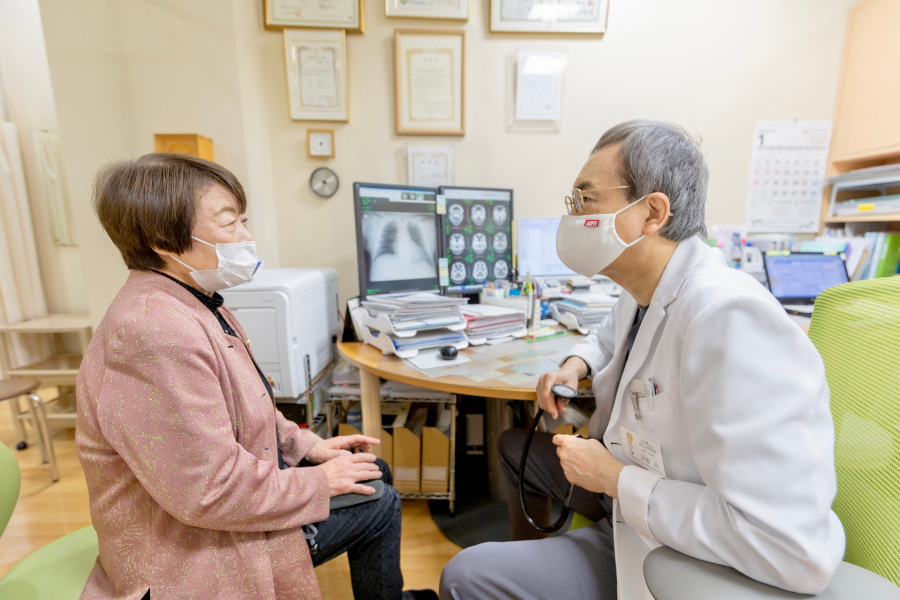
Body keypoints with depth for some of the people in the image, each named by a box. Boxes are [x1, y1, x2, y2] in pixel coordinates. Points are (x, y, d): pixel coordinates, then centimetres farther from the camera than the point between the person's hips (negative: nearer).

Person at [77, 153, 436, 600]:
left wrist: (308, 445, 4)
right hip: (200, 550, -9)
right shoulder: (154, 332, -32)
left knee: (375, 473, 13)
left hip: (238, 478, 9)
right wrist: (321, 482, -17)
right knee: (378, 503, -3)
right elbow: (212, 494, -29)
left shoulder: (198, 305, 2)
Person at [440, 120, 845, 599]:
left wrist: (617, 479, -24)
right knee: (515, 446, 20)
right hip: (626, 488, 8)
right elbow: (612, 332, 21)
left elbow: (795, 553, -33)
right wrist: (577, 364, 0)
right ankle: (526, 557, 44)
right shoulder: (642, 291, -3)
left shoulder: (729, 317, -32)